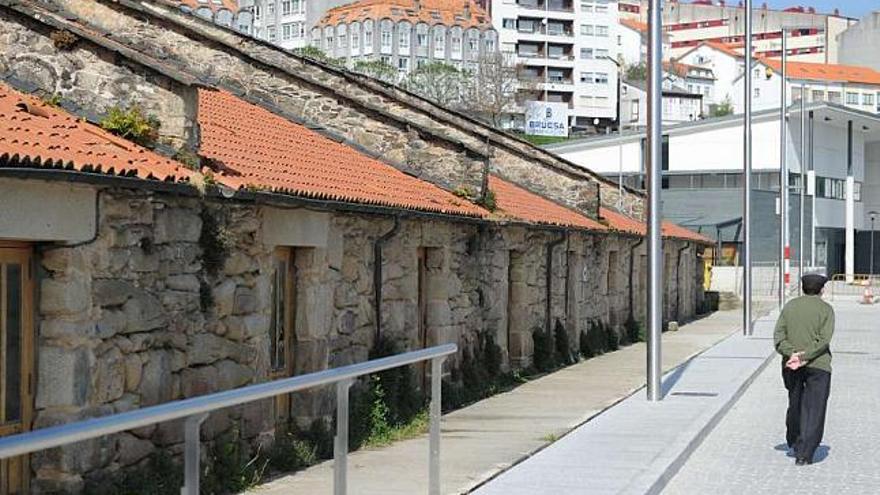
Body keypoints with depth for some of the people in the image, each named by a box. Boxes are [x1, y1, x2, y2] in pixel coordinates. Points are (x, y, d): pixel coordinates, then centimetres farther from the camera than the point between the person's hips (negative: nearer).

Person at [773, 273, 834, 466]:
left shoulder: (789, 306, 8)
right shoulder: (825, 309, -3)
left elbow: (778, 335, -2)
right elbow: (823, 339, -14)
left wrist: (792, 353, -13)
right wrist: (804, 357, -17)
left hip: (791, 365, 4)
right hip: (818, 365, -4)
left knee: (795, 404, 21)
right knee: (814, 409, -2)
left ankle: (794, 443, 35)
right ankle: (804, 453, -10)